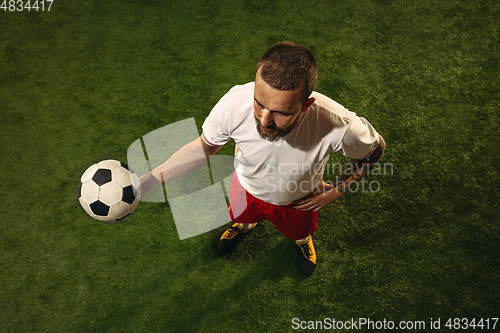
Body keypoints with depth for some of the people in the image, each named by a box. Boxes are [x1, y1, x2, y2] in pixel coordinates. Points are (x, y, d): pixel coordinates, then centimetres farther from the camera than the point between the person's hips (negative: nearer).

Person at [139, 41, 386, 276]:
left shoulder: (338, 126, -44)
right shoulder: (234, 103, -41)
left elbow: (375, 149, -19)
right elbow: (206, 146, -19)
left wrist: (337, 191, -17)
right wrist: (147, 181, -24)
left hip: (298, 200, 0)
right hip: (247, 187, 1)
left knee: (299, 230, 34)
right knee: (241, 215, 35)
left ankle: (303, 239, 73)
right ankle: (245, 224, 74)